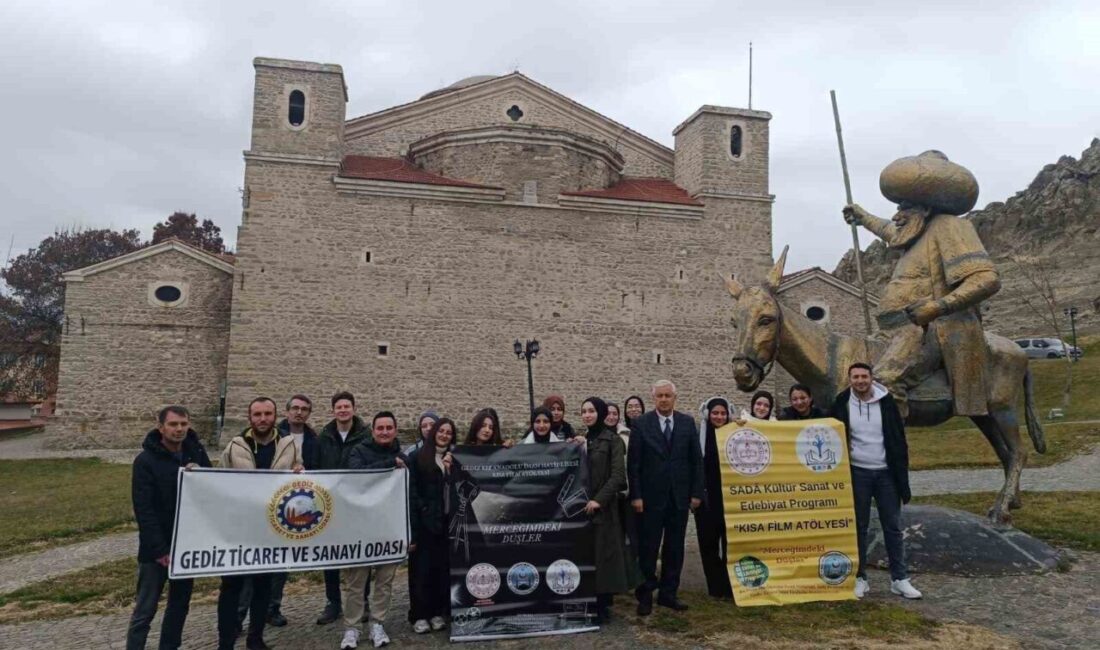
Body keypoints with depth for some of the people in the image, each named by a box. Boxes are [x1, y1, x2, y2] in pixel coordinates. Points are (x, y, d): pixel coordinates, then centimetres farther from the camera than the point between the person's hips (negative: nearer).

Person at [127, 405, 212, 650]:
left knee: (180, 605, 14)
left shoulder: (196, 453, 2)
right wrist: (160, 550, -19)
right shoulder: (146, 461, -12)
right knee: (145, 609, 2)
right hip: (156, 549, -5)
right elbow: (144, 510, -15)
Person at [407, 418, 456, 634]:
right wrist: (422, 510, -9)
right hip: (425, 520, -3)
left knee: (443, 565, 4)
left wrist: (451, 470, -9)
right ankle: (420, 615, 6)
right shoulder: (419, 457, 3)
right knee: (422, 566, -1)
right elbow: (411, 489, -1)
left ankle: (438, 612, 14)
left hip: (447, 519, 3)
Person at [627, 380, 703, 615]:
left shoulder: (687, 422, 5)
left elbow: (696, 460, 6)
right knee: (648, 548, 4)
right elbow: (633, 463, -4)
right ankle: (645, 595, 16)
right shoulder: (641, 424, -3)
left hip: (679, 496, 3)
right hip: (651, 496, -2)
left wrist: (696, 492, 1)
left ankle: (668, 593, 22)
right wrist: (635, 495, -9)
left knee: (674, 548, 9)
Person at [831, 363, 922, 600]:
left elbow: (898, 440, 0)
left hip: (886, 472, 0)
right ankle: (860, 578, 16)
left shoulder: (886, 402, -3)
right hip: (857, 473, 0)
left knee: (893, 526, 6)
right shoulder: (842, 404, -4)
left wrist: (902, 478, -3)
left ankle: (899, 579, 16)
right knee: (859, 527, 7)